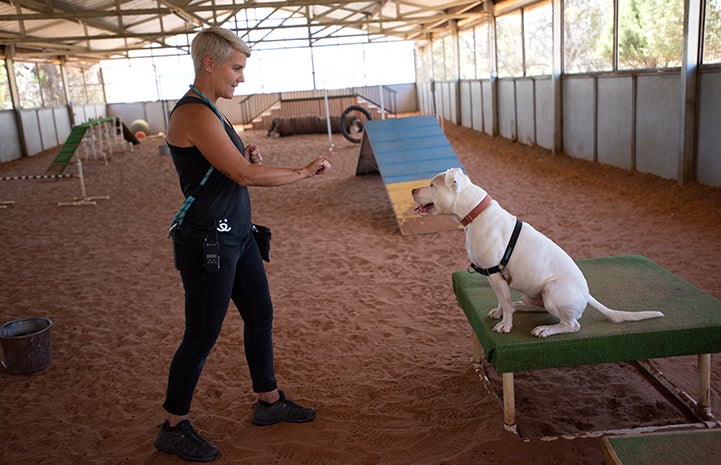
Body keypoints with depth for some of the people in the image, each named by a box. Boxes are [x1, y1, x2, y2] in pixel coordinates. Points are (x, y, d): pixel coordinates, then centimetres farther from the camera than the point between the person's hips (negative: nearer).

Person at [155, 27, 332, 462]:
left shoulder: (209, 111, 12)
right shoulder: (193, 113, -19)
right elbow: (244, 174, -25)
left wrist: (248, 156, 1)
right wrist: (306, 171, -15)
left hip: (237, 236, 10)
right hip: (207, 243, -10)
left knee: (261, 316, 17)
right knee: (201, 337, 2)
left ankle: (270, 401, 34)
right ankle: (174, 427, 21)